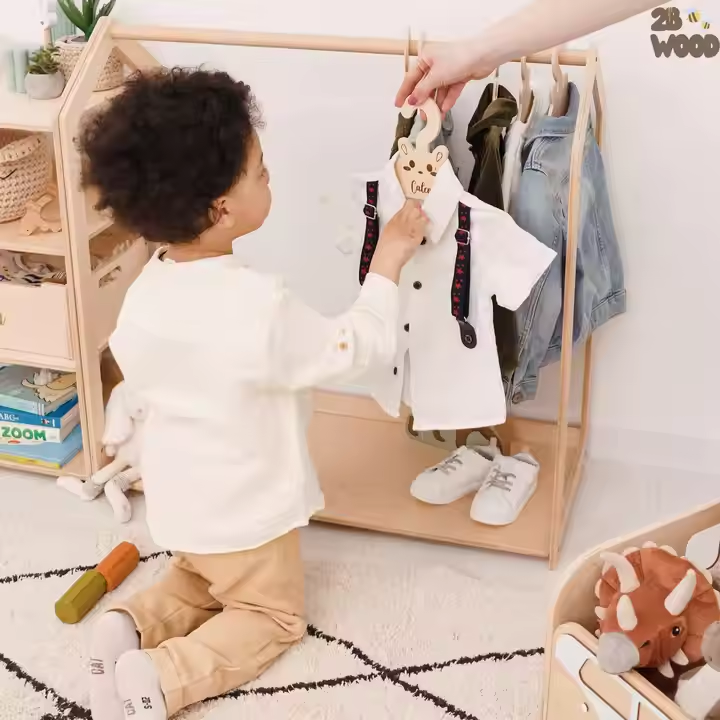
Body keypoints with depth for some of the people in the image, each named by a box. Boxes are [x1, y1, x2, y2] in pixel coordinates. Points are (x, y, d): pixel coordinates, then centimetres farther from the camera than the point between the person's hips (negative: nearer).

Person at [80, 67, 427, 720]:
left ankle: (133, 625, 8)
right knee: (273, 615, 17)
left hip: (176, 495, 7)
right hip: (245, 508, -6)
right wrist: (389, 261, -11)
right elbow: (361, 348, -21)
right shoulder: (260, 307, -32)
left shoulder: (147, 293, -10)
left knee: (198, 581, 34)